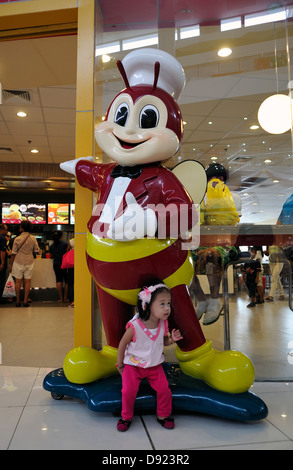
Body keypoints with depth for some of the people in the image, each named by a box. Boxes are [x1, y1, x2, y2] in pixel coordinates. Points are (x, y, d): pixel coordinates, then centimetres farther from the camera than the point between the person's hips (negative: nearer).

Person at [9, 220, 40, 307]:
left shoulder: (17, 239, -8)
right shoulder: (33, 238, -3)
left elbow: (13, 253, -5)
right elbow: (36, 251, 2)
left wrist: (10, 264, 3)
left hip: (18, 262, -1)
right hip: (29, 262, 1)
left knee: (18, 281, 7)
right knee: (27, 281, 6)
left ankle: (18, 301, 11)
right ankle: (25, 301, 7)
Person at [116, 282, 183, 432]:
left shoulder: (163, 323, -11)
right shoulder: (134, 326, -27)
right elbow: (122, 344, -12)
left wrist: (172, 338, -16)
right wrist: (120, 365, -1)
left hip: (154, 365, 4)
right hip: (133, 365, -3)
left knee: (164, 389, -5)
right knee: (128, 390, -12)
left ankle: (163, 415, 23)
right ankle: (126, 417, 17)